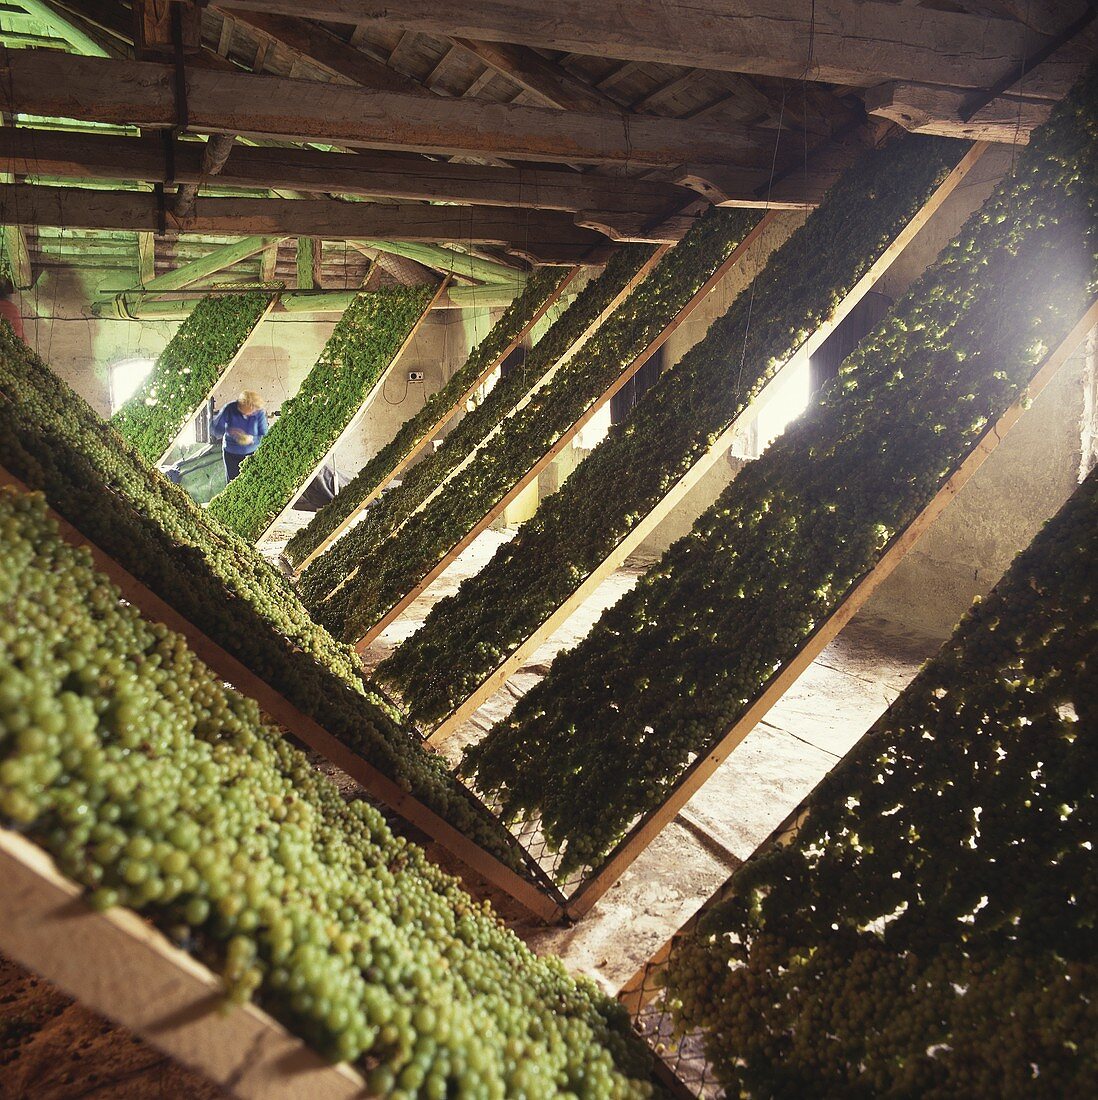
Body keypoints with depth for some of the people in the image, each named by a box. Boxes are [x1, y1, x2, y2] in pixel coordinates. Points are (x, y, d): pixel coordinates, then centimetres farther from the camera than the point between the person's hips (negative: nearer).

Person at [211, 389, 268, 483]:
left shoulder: (260, 413, -20)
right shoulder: (230, 409, -21)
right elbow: (214, 427, -17)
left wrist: (252, 439, -37)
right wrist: (230, 431, -35)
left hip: (251, 454, 0)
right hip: (231, 454, 1)